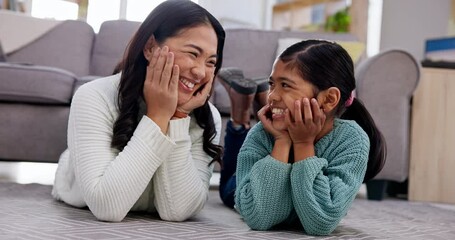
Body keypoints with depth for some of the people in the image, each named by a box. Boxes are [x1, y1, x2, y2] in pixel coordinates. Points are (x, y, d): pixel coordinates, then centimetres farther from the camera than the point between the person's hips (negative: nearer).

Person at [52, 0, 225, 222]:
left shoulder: (208, 119, -21)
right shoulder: (94, 98, -29)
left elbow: (176, 211, -29)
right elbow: (107, 207, -38)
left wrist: (177, 117, -36)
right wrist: (157, 116, -38)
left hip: (144, 223, 2)